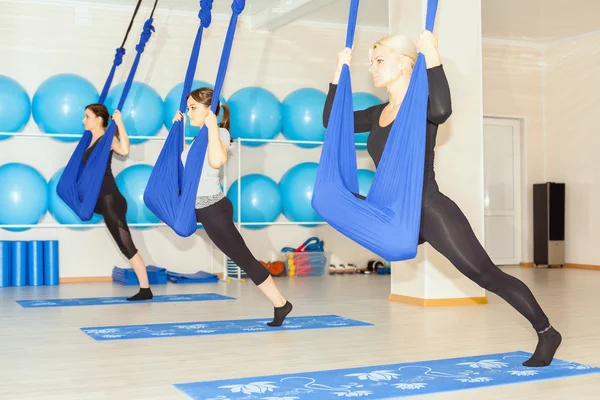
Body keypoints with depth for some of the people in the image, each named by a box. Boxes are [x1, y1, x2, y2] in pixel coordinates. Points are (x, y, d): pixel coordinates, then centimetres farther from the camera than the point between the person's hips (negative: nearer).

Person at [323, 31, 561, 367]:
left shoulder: (423, 106, -10)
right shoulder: (378, 114, 11)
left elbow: (443, 109, -35)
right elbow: (331, 121, 15)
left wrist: (432, 55, -28)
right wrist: (340, 70, 11)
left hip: (432, 211, -7)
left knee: (488, 276, -5)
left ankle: (546, 333, 11)